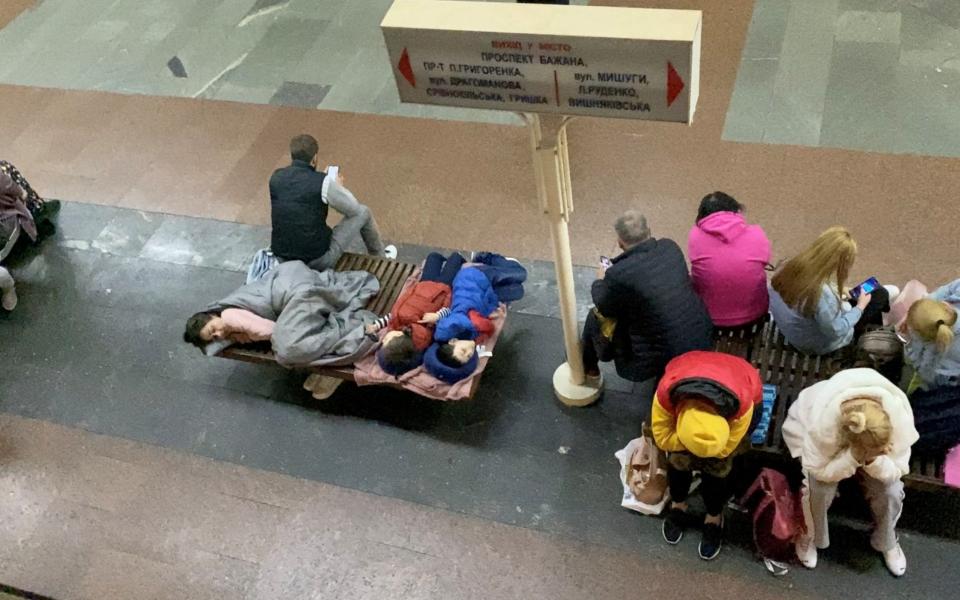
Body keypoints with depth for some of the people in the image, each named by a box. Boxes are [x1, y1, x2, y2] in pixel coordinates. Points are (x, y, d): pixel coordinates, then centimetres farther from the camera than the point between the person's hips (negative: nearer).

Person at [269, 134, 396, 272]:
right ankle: (380, 256, 39)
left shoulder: (276, 177, -2)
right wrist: (338, 187, 16)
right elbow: (353, 209, -3)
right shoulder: (323, 182, -18)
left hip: (281, 258, 5)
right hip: (318, 262, -5)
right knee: (363, 212, 14)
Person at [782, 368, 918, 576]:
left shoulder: (898, 414, -37)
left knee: (891, 491, -15)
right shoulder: (823, 421, -46)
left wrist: (874, 460, -45)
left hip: (864, 438, 3)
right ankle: (809, 537, 7)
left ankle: (887, 542, 18)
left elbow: (896, 471, -23)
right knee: (819, 488, -26)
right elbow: (820, 471, -32)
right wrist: (853, 456, -48)